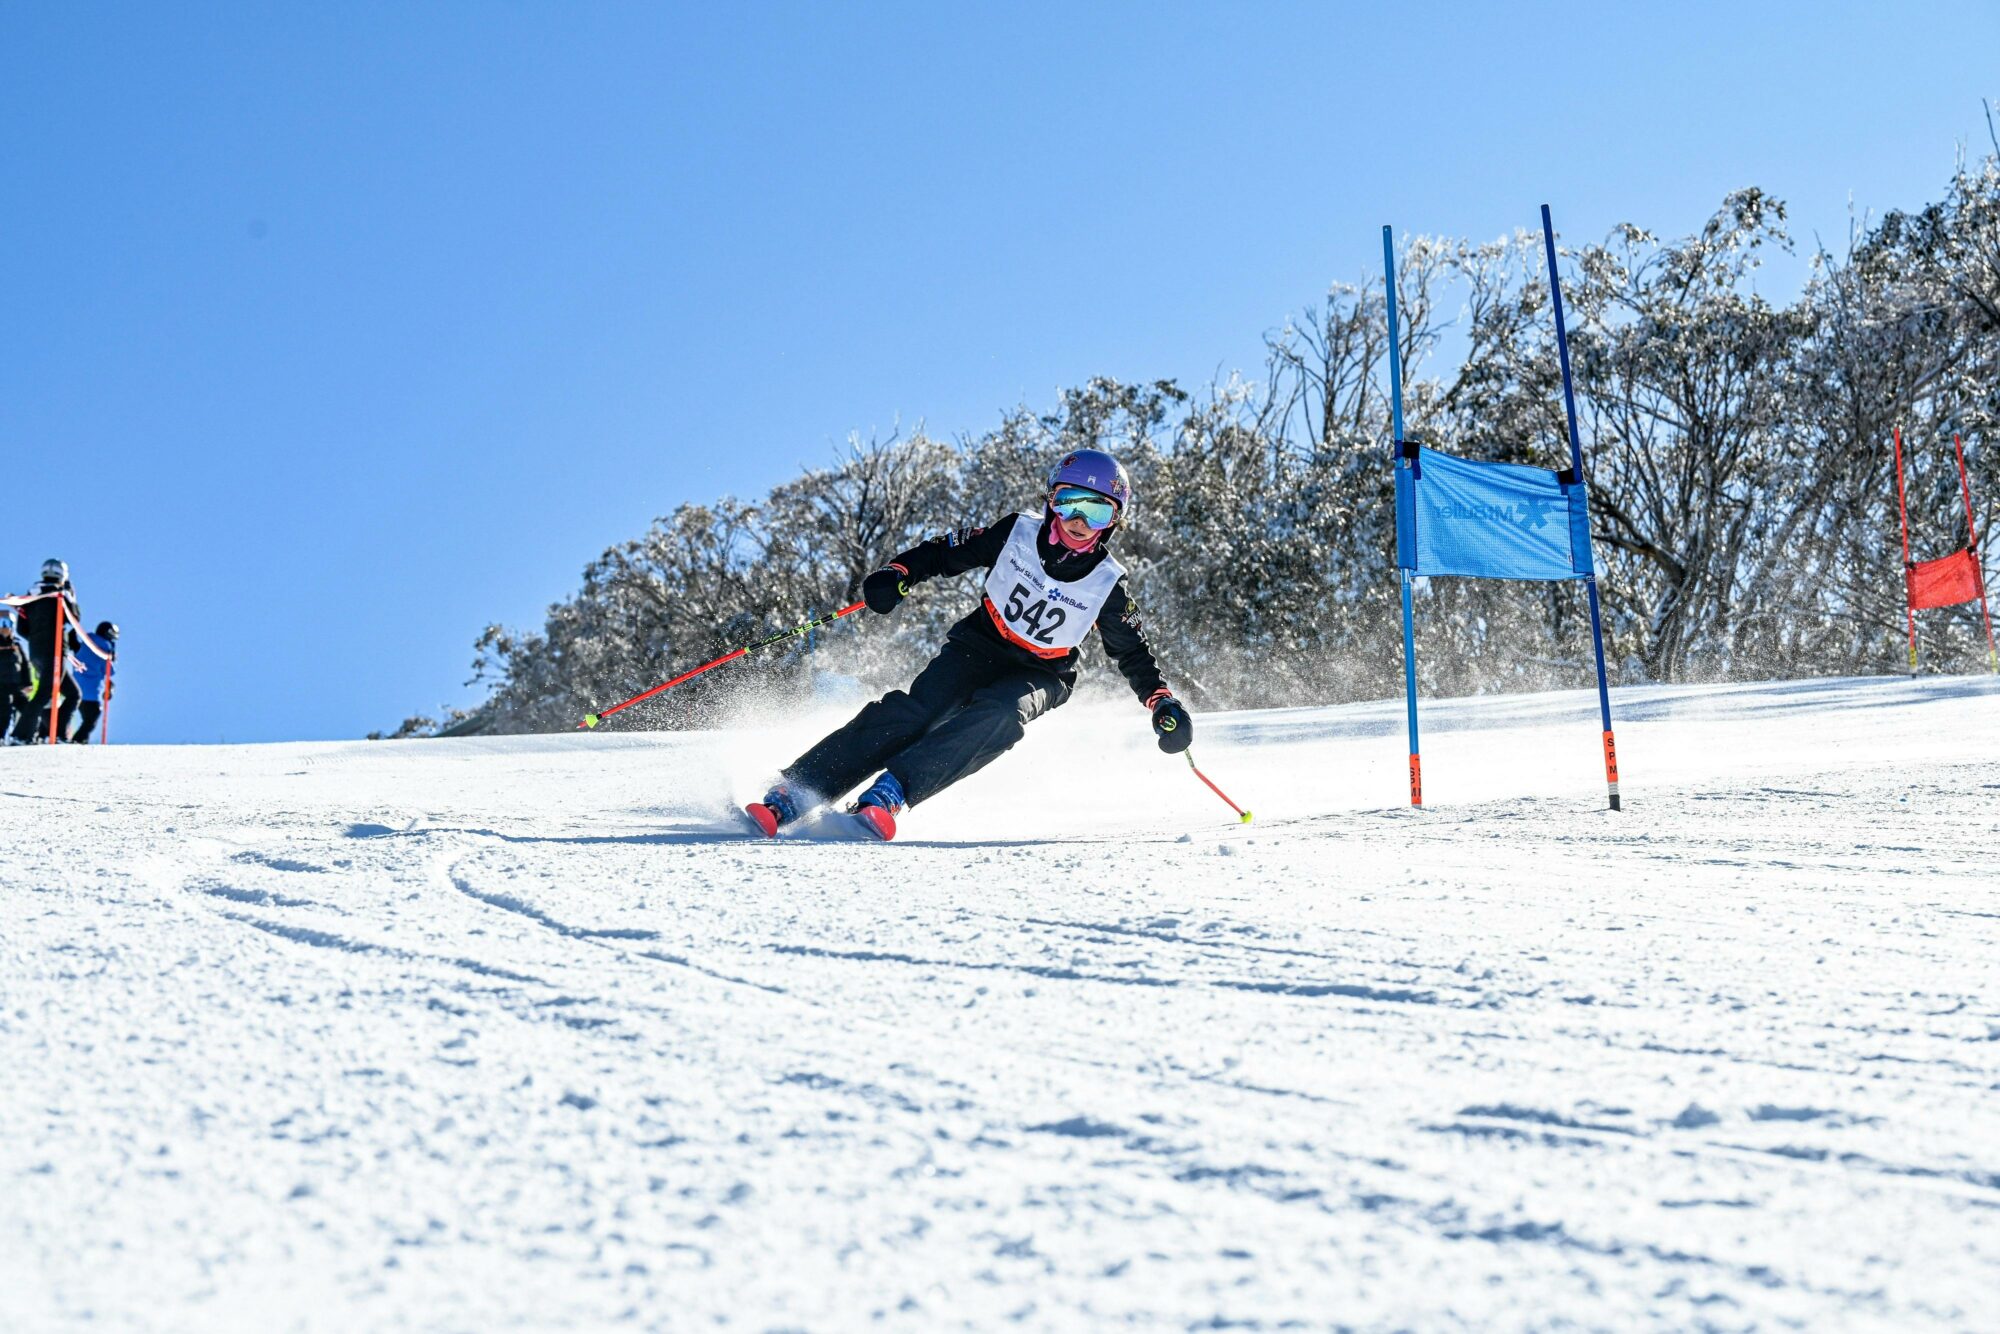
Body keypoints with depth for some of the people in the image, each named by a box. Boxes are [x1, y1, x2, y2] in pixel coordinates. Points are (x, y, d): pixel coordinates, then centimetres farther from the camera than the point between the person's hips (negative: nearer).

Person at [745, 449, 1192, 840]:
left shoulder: (1108, 585, -9)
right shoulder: (1017, 534, -8)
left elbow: (1134, 652, 3)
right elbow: (948, 551, 2)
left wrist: (1164, 705, -10)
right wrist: (898, 574, -15)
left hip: (1037, 678, 0)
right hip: (978, 647, 0)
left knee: (997, 717, -36)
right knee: (912, 714, -26)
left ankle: (889, 793, -41)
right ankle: (793, 792, -30)